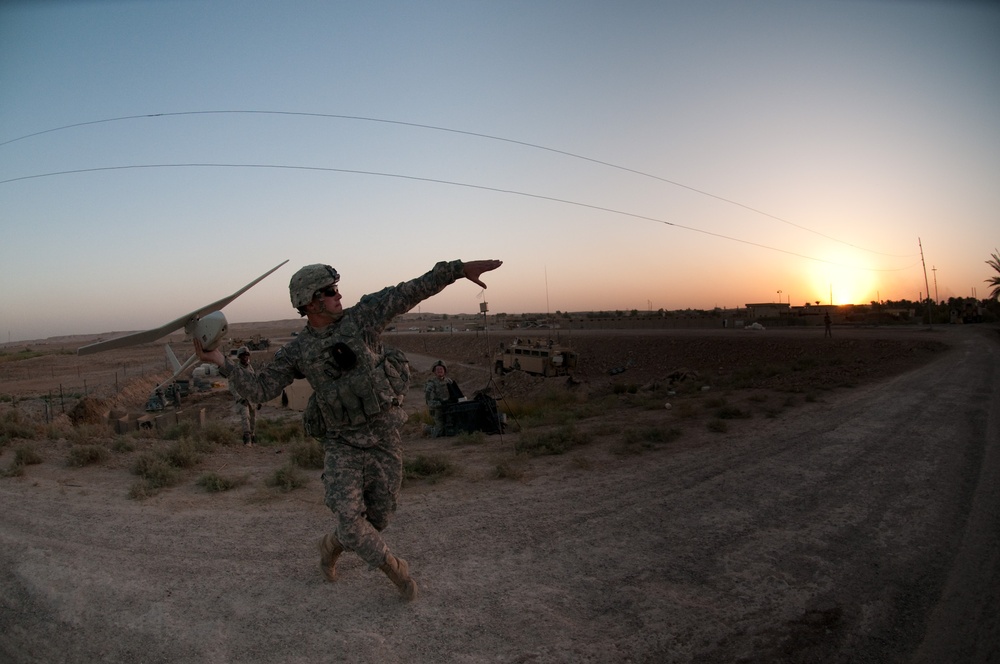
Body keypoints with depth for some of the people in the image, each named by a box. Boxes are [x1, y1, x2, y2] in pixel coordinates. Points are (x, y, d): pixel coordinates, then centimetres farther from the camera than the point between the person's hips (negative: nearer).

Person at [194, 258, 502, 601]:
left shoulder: (362, 316, -6)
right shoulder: (297, 351, -2)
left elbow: (412, 291, -9)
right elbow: (261, 388, 0)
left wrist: (459, 268, -14)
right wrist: (221, 362, -13)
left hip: (385, 438, 0)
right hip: (343, 444, 0)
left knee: (377, 518, 10)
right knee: (349, 518, -12)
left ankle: (331, 545, 43)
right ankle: (395, 568, 16)